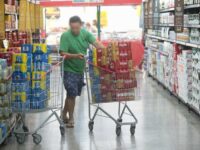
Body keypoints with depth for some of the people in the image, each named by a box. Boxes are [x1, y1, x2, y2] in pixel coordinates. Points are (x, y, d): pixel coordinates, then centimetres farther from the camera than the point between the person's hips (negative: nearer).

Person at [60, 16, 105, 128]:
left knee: (72, 94, 16)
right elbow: (63, 54, -18)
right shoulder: (65, 36, -14)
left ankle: (64, 114, 33)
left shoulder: (85, 33, 2)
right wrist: (76, 56, -33)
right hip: (69, 69, -6)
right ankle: (71, 118, 7)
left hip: (80, 69, 6)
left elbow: (96, 43, -8)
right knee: (72, 94, -7)